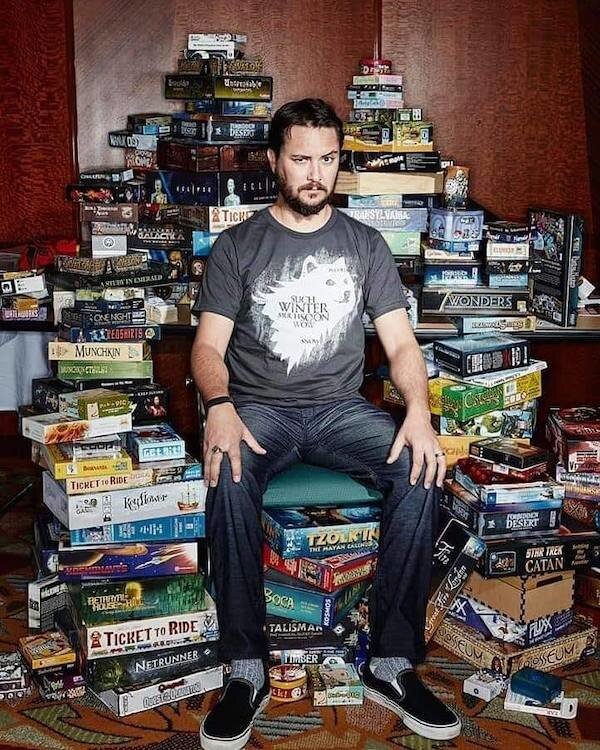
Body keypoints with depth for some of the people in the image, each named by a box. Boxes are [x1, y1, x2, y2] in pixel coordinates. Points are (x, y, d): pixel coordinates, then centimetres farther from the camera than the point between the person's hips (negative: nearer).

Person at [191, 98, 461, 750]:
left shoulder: (364, 245, 12)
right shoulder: (237, 246, 7)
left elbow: (400, 342, 6)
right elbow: (209, 345, 0)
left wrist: (418, 411, -15)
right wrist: (219, 407, -23)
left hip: (341, 408, 2)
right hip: (258, 407, -1)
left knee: (420, 471, -28)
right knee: (229, 478, -36)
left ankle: (391, 663, -17)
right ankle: (246, 671, -22)